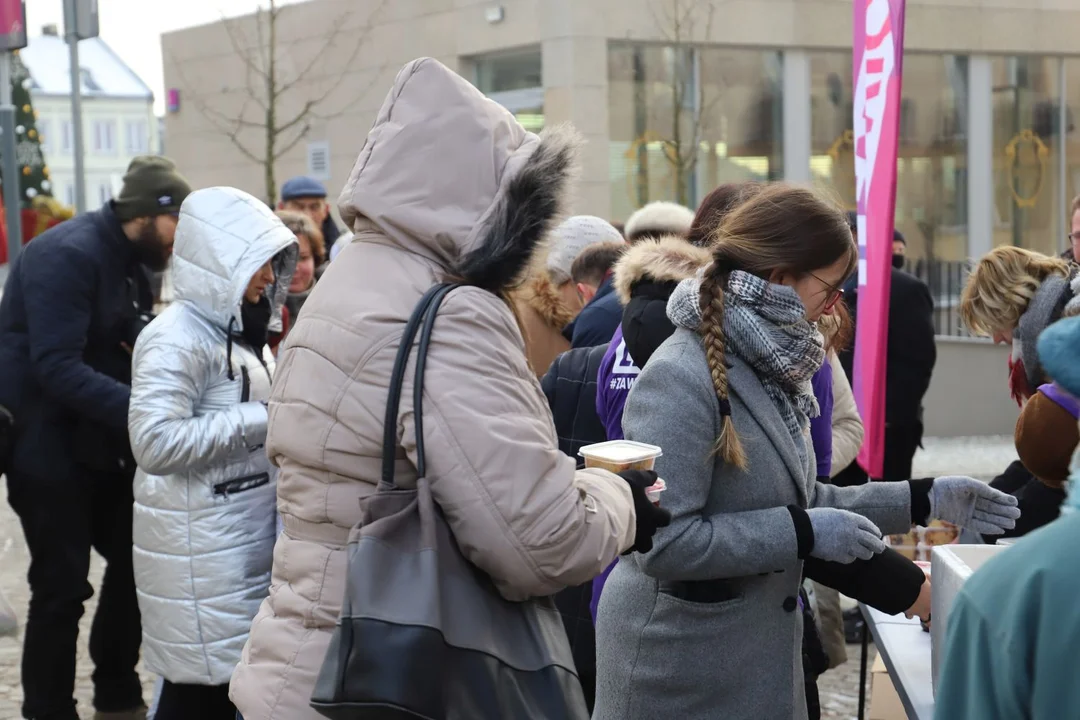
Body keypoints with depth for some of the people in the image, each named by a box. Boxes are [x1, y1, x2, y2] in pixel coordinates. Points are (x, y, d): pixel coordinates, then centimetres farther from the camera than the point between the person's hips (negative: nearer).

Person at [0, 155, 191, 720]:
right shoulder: (67, 254, -20)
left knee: (136, 562, 13)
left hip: (100, 445, 9)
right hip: (48, 448, -9)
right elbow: (57, 366, -29)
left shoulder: (128, 262, 8)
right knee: (62, 588, -3)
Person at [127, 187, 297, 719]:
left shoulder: (233, 328, 13)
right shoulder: (176, 338, -17)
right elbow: (154, 441, -26)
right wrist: (261, 420, -21)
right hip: (199, 547, -9)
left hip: (243, 535, 9)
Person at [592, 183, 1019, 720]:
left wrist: (921, 501, 8)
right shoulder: (679, 379, -21)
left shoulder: (764, 365, 7)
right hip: (681, 661, -9)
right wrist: (804, 533, -23)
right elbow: (662, 541, -25)